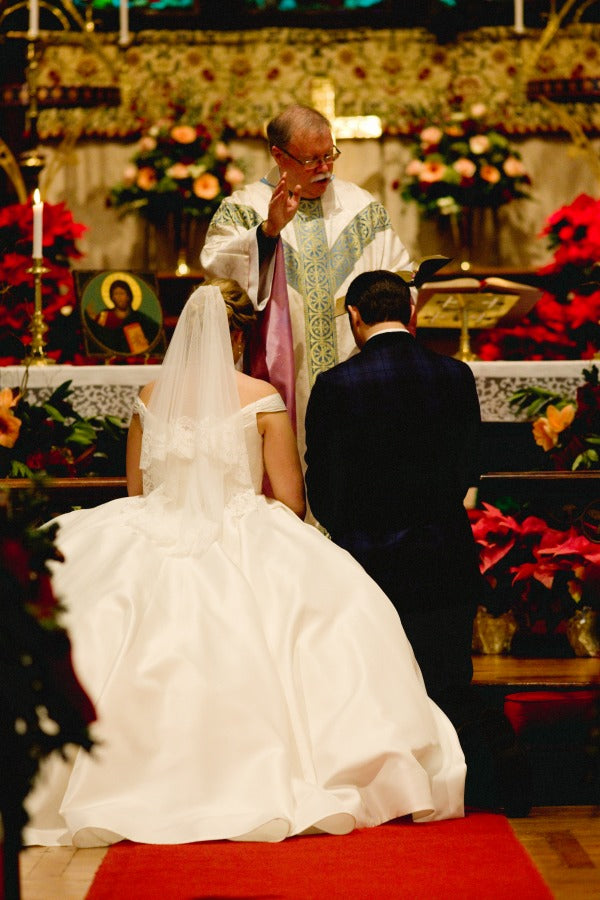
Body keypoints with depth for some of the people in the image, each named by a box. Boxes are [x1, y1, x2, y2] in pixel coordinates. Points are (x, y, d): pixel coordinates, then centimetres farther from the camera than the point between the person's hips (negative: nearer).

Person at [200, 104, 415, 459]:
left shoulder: (362, 206, 12)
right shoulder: (243, 209, 4)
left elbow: (399, 271, 12)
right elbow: (217, 267, -13)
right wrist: (269, 229, -27)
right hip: (281, 377, -2)